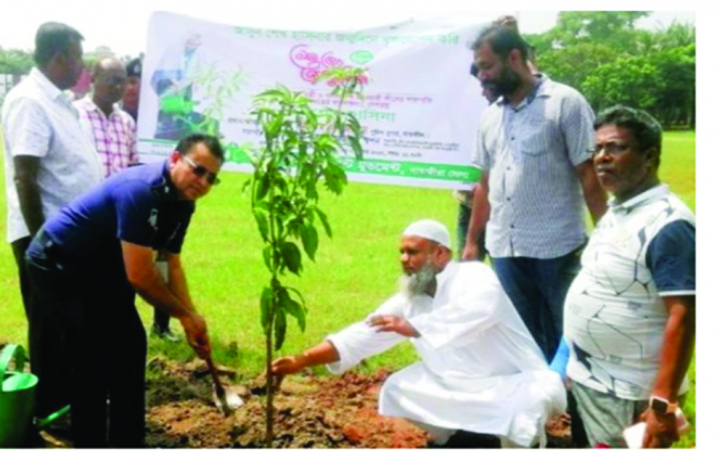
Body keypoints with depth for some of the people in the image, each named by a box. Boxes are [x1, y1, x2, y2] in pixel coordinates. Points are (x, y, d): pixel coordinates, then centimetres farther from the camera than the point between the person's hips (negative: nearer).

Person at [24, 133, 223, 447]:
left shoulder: (182, 201, -2)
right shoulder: (140, 189, -32)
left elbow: (172, 266, 8)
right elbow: (140, 276, -31)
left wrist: (191, 320, 2)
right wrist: (186, 315, -17)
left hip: (100, 266, 9)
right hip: (59, 265, -9)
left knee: (130, 345, 9)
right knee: (94, 359, -10)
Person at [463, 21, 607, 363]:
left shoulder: (565, 103, -5)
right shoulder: (489, 117, 11)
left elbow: (589, 175, -8)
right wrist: (471, 240, 16)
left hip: (558, 248, -5)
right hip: (504, 249, 5)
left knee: (567, 337, 8)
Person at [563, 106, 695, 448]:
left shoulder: (667, 224, -21)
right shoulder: (615, 211, 6)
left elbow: (682, 317, -25)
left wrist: (663, 403, -28)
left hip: (628, 392, -8)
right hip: (589, 377, 8)